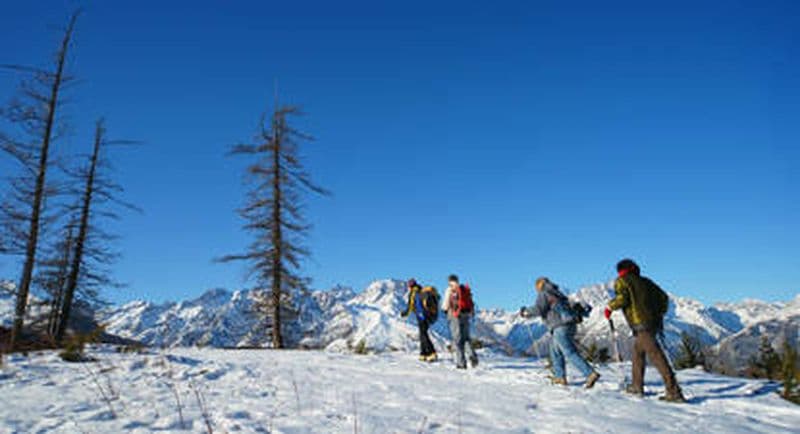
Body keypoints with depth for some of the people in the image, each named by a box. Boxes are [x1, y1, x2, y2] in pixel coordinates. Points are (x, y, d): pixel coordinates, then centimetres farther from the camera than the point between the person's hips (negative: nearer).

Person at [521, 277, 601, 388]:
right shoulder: (557, 293, 25)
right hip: (571, 325, 9)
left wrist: (525, 312, 3)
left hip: (561, 327, -9)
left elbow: (538, 309, -11)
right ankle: (560, 377, 21)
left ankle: (591, 374, -21)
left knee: (571, 354, -12)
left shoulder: (543, 294, 0)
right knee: (555, 349, 21)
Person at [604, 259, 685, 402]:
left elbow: (622, 297, -13)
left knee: (656, 355, -12)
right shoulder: (645, 281, 23)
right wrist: (660, 315, 27)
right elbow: (663, 297, 19)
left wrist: (610, 307, 1)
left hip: (641, 324, -8)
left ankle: (674, 392, -16)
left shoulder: (621, 281, 5)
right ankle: (637, 386, 24)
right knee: (638, 352, 20)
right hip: (654, 323, 8)